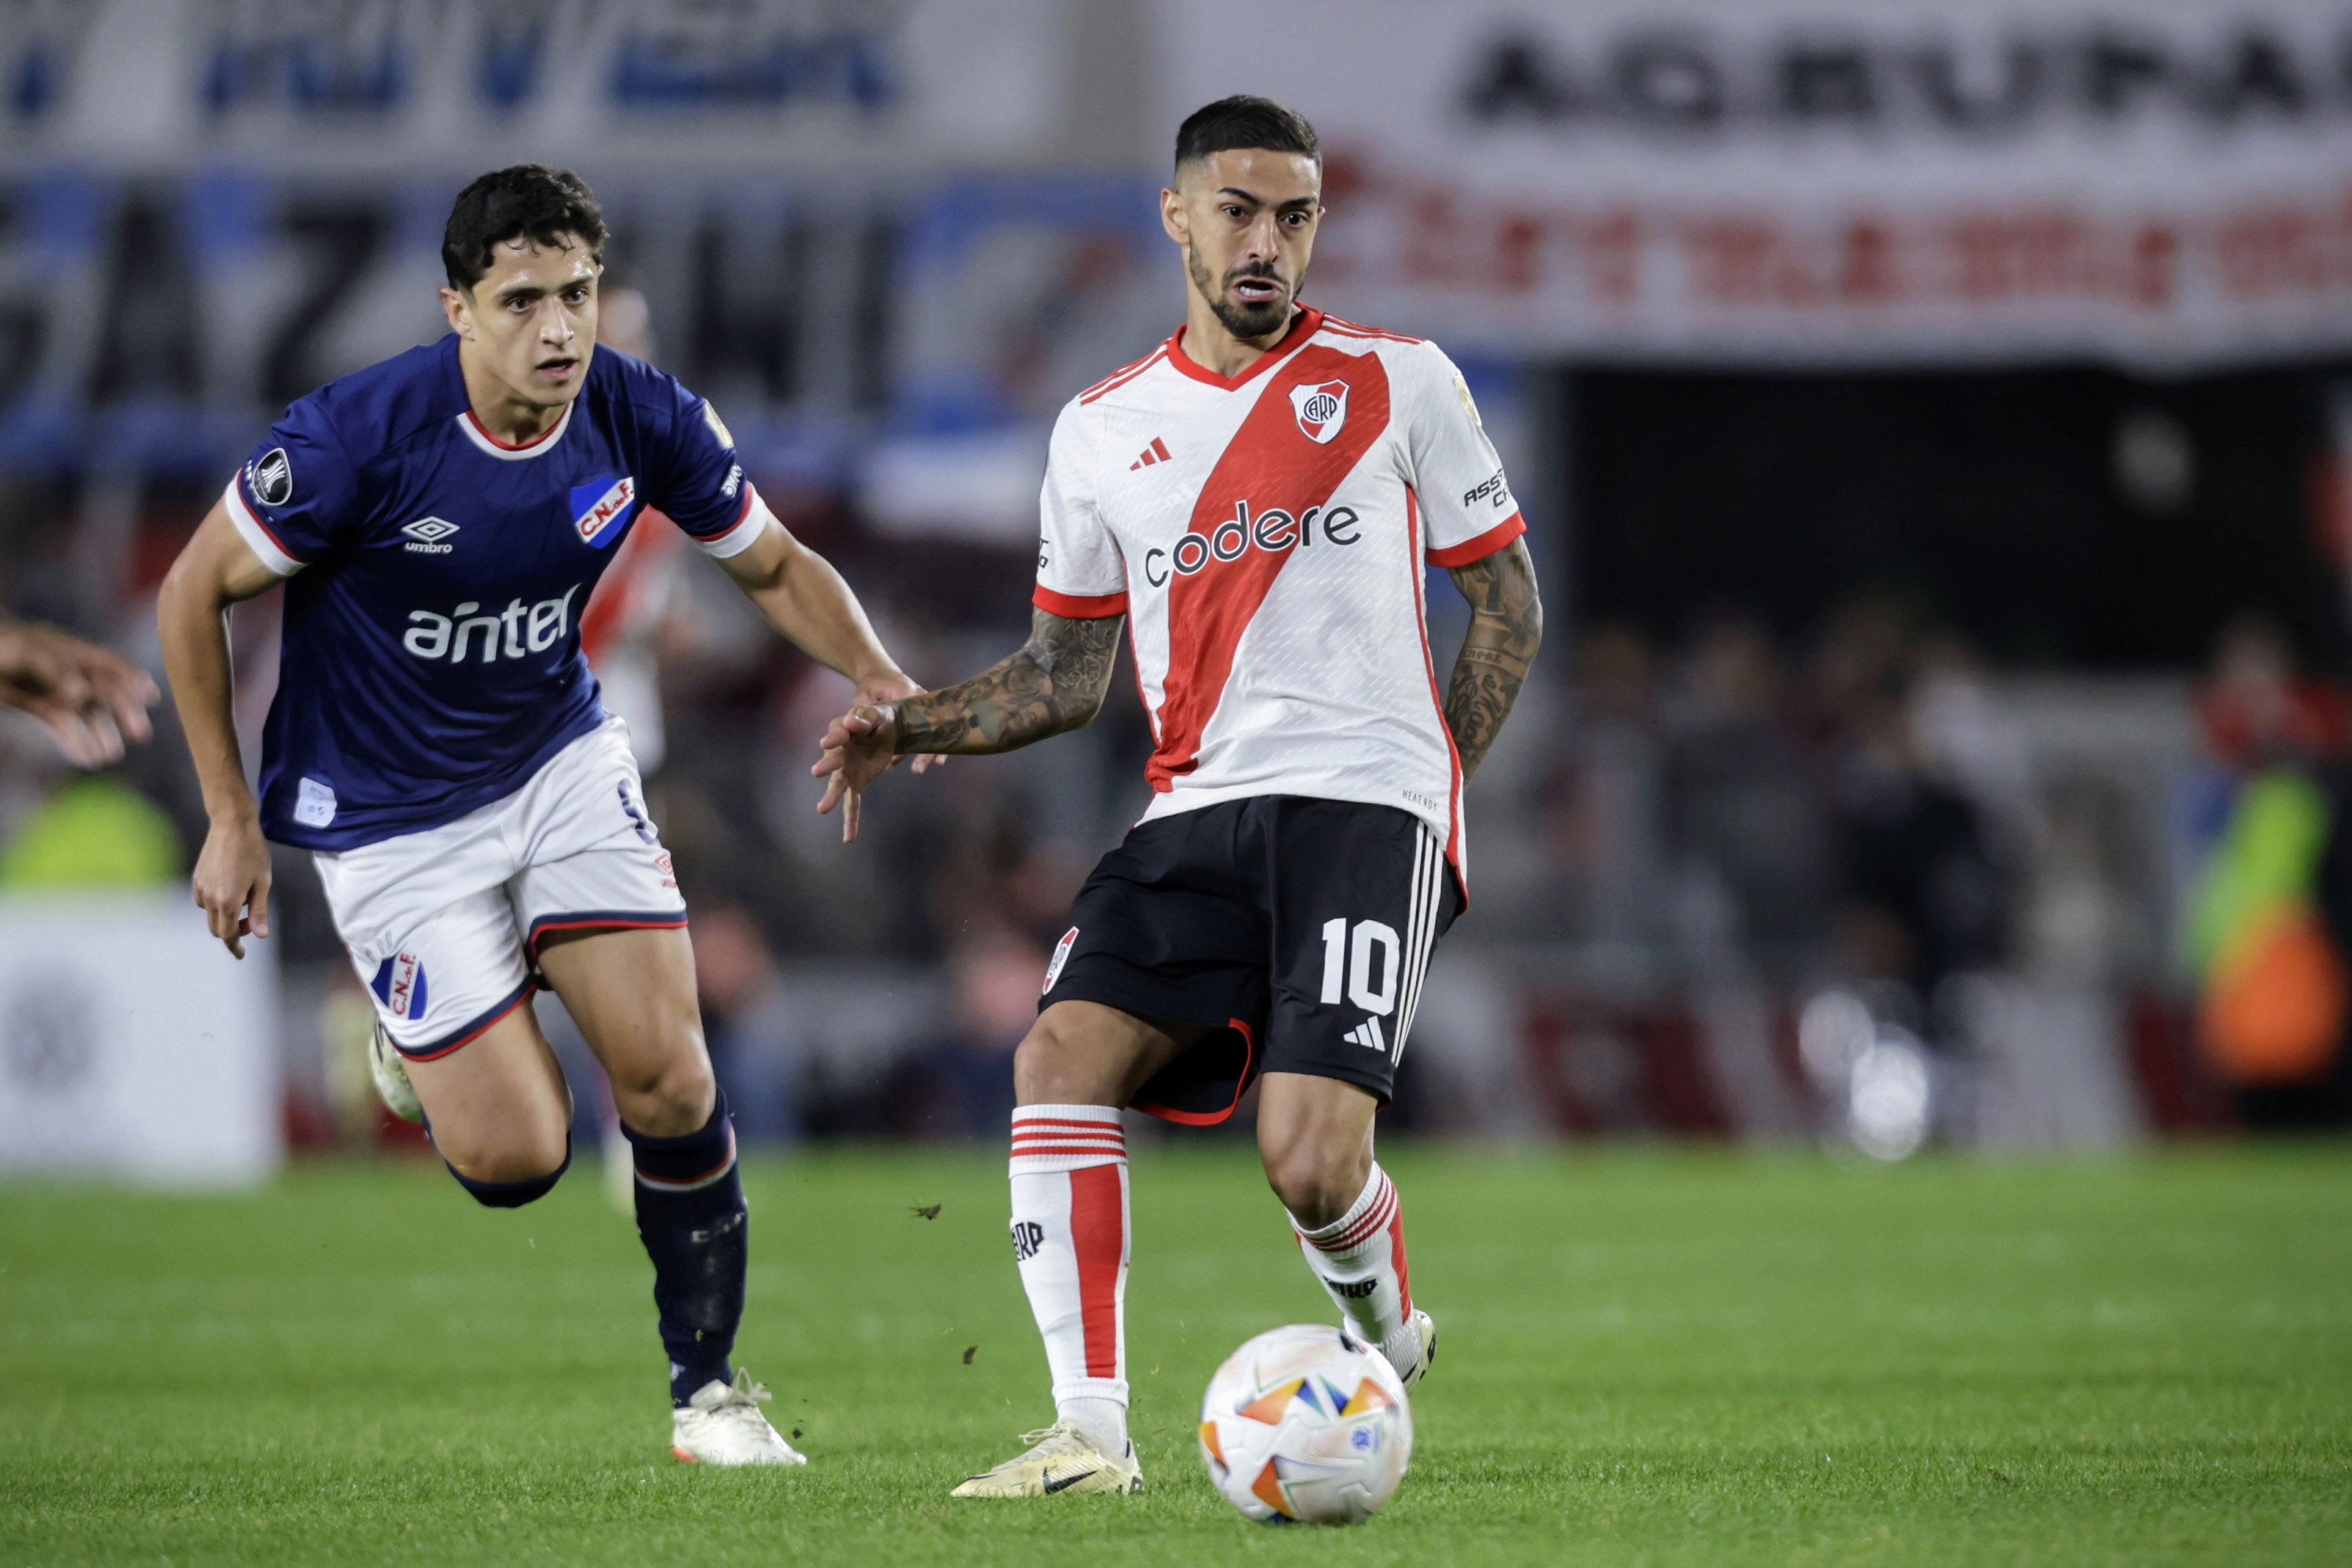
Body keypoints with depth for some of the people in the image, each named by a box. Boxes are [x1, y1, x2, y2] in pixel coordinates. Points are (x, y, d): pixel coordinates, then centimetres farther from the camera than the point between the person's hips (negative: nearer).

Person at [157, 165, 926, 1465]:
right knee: (514, 1159, -10)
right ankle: (411, 1031, 26)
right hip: (392, 816, -4)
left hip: (561, 761, 4)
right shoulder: (363, 433, -26)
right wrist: (231, 820, -10)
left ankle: (706, 1384, 10)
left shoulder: (640, 417, -13)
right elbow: (197, 591, -12)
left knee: (668, 1076, -10)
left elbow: (772, 565, 5)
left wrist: (878, 678, -14)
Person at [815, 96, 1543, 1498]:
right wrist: (912, 726, 6)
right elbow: (1070, 672, 21)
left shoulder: (1399, 383, 6)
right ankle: (1091, 1433, -19)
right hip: (1200, 809, 4)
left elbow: (1509, 604, 11)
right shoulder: (1104, 431, 14)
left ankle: (1390, 1345, 17)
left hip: (1368, 803, -4)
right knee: (1061, 1055, -21)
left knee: (1311, 1161, -18)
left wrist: (1433, 772, 1)